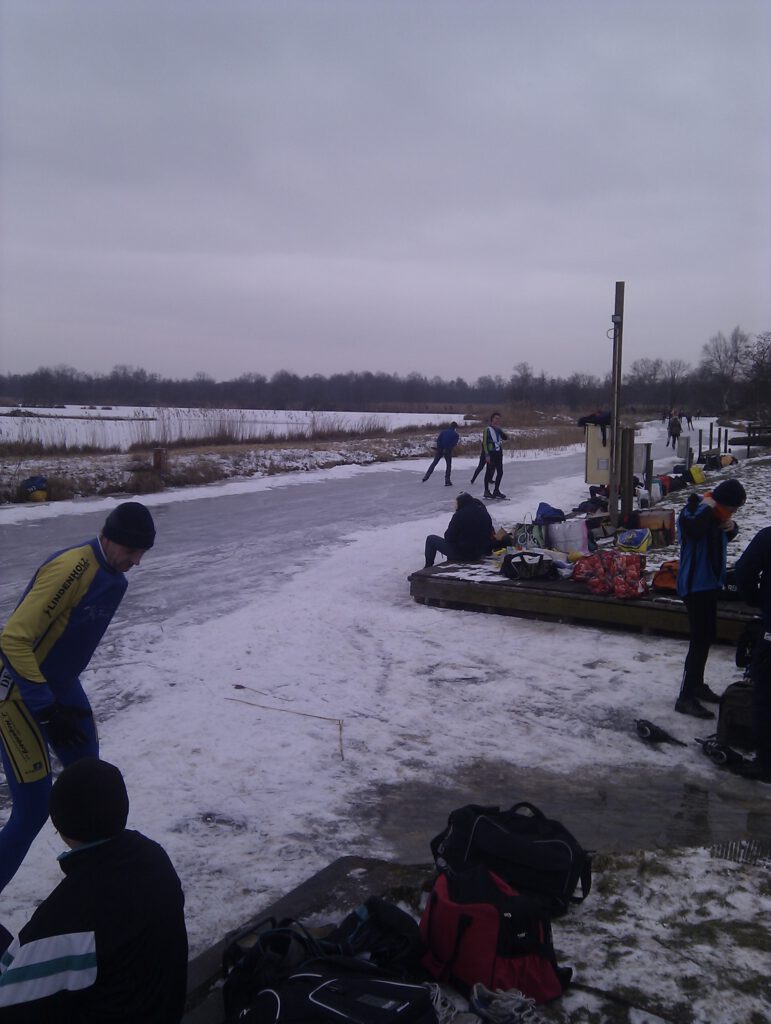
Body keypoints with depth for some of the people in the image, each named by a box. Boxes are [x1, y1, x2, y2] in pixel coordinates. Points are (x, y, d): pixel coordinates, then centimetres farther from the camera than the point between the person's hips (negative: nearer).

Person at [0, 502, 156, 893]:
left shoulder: (113, 577, 4)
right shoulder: (72, 568, -26)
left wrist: (64, 699, 17)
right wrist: (46, 710, -29)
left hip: (60, 688, 9)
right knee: (34, 808, -9)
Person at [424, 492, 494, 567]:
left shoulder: (459, 515, -21)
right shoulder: (484, 513, 2)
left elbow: (448, 537, -15)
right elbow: (490, 533, 12)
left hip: (461, 554, -8)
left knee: (431, 539, 9)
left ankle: (428, 568, 19)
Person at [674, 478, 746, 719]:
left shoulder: (715, 513, 5)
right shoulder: (692, 512, -18)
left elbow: (723, 538, 22)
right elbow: (695, 531, -41)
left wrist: (731, 527, -1)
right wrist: (707, 507, -25)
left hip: (710, 583, 9)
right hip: (695, 584, -9)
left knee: (706, 636, 19)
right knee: (700, 639, -10)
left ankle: (697, 684, 34)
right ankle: (685, 698, -5)